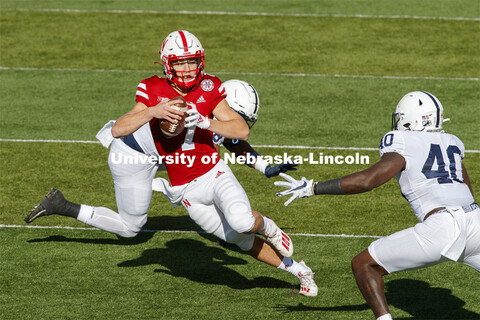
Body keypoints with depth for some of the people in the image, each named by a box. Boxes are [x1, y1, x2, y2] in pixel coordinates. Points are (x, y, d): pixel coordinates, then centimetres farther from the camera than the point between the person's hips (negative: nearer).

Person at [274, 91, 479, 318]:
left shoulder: (403, 145, 4)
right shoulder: (451, 144, 23)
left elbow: (367, 180, -9)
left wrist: (312, 188, -4)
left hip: (441, 228, -6)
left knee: (363, 266, 7)